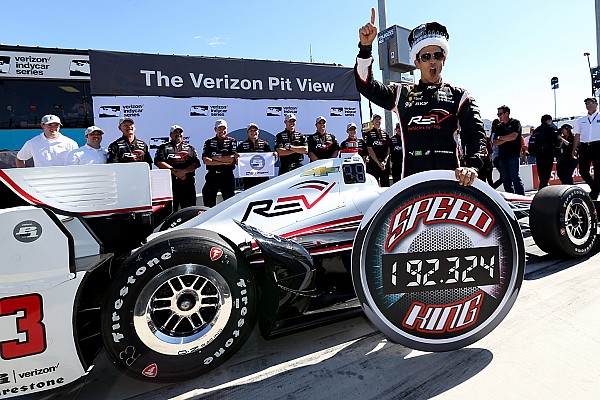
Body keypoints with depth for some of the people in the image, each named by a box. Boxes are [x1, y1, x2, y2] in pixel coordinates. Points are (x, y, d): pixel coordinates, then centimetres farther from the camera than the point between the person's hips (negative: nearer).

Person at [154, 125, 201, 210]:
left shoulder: (190, 148, 20)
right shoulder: (164, 147, 15)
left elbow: (196, 163, 6)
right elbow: (159, 162, 1)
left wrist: (184, 171, -10)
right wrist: (174, 171, -9)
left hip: (188, 183, 2)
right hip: (170, 182, -1)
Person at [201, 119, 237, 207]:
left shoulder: (232, 141, 6)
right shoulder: (209, 142, 10)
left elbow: (231, 159, -9)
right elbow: (205, 161, -5)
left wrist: (213, 158, -5)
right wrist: (224, 162, -10)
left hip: (227, 176, -1)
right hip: (212, 176, 1)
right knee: (208, 204, 3)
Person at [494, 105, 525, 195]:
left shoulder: (515, 123, 3)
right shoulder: (499, 127, 18)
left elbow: (513, 137, -12)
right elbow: (495, 143, 9)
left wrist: (500, 137, 1)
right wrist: (506, 139, -6)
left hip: (513, 155, -5)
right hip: (502, 156, 5)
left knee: (515, 178, -11)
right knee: (505, 180, 4)